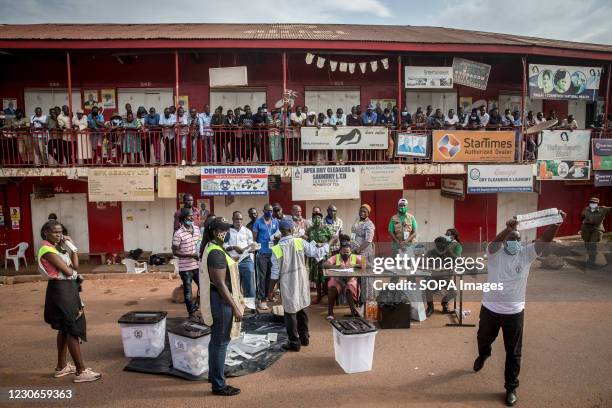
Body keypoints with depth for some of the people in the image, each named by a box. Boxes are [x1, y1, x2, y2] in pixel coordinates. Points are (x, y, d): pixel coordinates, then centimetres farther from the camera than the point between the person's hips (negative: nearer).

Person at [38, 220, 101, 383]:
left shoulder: (58, 247, 13)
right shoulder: (47, 250, -15)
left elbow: (75, 264, 6)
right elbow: (68, 271, -20)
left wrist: (71, 245, 3)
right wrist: (70, 268, 3)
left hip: (69, 288, 10)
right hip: (60, 290, -10)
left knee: (65, 329, 17)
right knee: (73, 330, -7)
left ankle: (62, 367, 29)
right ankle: (81, 371, -2)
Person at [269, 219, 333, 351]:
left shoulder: (276, 249, -12)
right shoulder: (300, 242, -9)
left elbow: (275, 274, -9)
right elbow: (317, 253, -4)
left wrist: (270, 290, 3)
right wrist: (328, 244, 14)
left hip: (288, 285, -3)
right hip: (301, 282, 3)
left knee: (290, 312, 8)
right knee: (302, 309, 19)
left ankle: (294, 342, 18)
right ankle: (304, 337, 31)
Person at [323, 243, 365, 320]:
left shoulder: (355, 257, 9)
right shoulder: (335, 257, 7)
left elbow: (365, 264, -3)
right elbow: (324, 265, -6)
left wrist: (354, 265, -16)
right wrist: (336, 266, -21)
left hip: (351, 279, 0)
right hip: (337, 278, 0)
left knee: (349, 289, -35)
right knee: (332, 288, -32)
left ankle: (353, 311, -28)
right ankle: (330, 312, -23)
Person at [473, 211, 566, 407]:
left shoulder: (526, 253, -4)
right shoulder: (496, 252, -9)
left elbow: (545, 240, -17)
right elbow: (496, 241, -32)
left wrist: (556, 223, -33)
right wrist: (508, 228, -49)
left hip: (514, 312, 0)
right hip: (490, 309, 0)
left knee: (513, 353, 10)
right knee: (483, 340, 24)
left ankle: (511, 387, 28)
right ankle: (483, 355, 59)